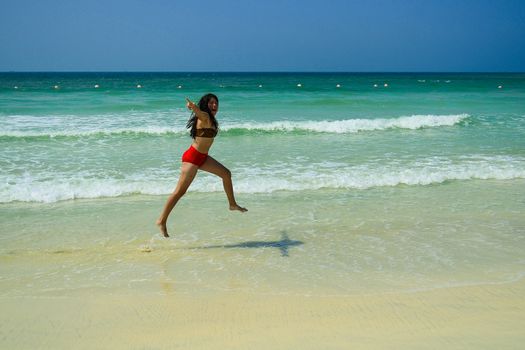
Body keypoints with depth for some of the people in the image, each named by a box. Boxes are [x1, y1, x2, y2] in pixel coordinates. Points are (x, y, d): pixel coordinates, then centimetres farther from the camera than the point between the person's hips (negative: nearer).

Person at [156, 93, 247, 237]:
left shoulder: (210, 119, 12)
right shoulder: (204, 116, -15)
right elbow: (198, 111, -41)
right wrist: (192, 106, -63)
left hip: (202, 157, 10)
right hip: (193, 157, -10)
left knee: (226, 174, 15)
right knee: (180, 191, -9)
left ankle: (232, 204, 30)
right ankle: (162, 220, -3)